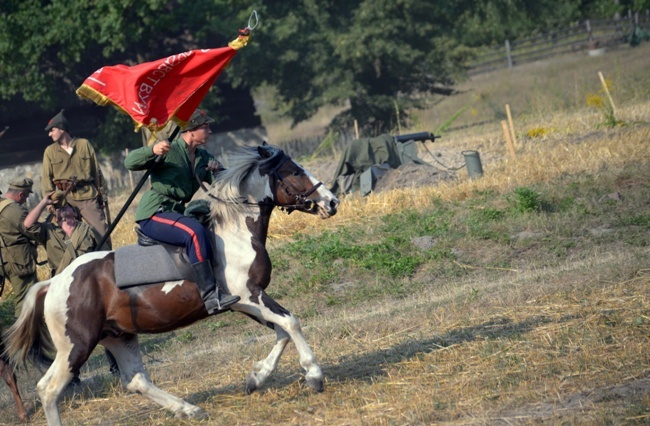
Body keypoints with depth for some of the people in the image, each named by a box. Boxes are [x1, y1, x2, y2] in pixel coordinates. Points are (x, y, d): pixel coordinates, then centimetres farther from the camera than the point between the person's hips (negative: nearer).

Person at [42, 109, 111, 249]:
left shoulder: (84, 144, 6)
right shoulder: (50, 151, 6)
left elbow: (97, 171, 10)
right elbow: (47, 179, 5)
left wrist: (102, 195, 8)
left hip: (88, 196, 0)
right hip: (66, 199, 0)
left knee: (102, 232, -5)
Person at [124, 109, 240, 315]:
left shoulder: (202, 157, 10)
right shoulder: (169, 151, -10)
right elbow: (130, 162, -17)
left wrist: (217, 170, -10)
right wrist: (153, 150, -35)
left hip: (176, 213, 9)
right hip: (153, 214, -8)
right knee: (195, 231, -31)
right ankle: (209, 296, -35)